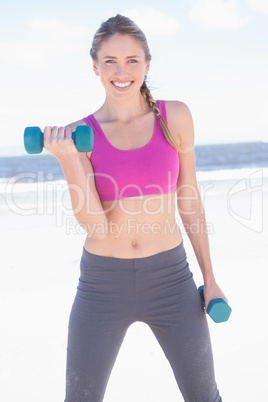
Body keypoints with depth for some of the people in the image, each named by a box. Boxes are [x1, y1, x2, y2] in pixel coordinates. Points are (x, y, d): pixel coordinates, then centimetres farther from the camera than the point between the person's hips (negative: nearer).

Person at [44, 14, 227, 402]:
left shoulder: (174, 116, -2)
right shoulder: (79, 135, -3)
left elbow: (188, 198, 4)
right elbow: (94, 221, -11)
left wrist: (209, 278, 5)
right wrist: (68, 158, -23)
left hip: (169, 278, 1)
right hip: (102, 283, 0)